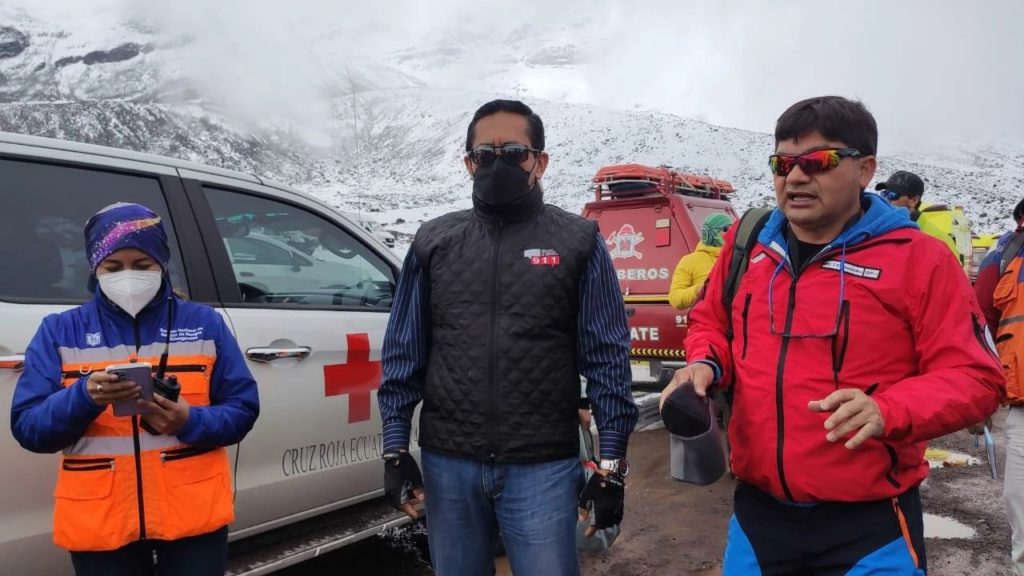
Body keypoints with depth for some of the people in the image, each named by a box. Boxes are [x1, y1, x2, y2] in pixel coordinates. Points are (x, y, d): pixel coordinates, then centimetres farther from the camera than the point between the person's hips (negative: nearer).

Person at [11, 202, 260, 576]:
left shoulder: (204, 323, 3)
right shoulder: (59, 331, 4)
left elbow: (243, 409, 1)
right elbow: (26, 427, -3)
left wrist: (190, 422, -18)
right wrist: (84, 397, -21)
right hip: (99, 523, 1)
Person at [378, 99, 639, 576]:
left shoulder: (578, 242, -1)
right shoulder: (434, 243, 7)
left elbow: (607, 359, -3)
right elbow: (404, 352, 8)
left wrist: (611, 464, -7)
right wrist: (395, 448, 3)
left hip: (543, 468, -2)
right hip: (447, 465, 3)